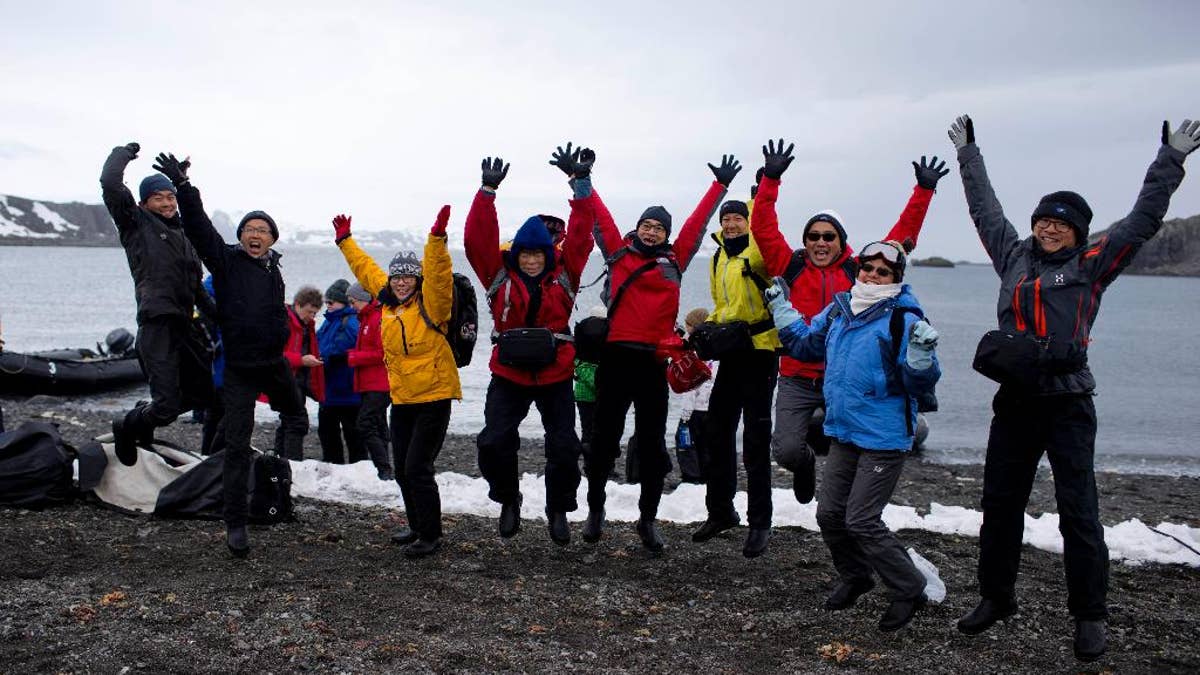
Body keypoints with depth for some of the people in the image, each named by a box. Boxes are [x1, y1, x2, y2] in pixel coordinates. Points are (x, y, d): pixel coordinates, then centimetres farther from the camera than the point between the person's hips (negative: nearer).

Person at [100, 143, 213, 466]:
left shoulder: (183, 233, 22)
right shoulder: (137, 222, 2)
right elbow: (110, 183, -13)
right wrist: (124, 151, 3)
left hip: (183, 326, 8)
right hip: (157, 325, -8)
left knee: (203, 394, 15)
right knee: (168, 407, -12)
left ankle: (145, 415, 36)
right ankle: (127, 426, 19)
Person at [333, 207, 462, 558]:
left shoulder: (430, 304, -10)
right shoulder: (388, 302, 9)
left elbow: (437, 275, -28)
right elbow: (366, 269, 24)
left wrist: (437, 238, -39)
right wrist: (345, 241, 32)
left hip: (434, 397, -8)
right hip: (402, 399, 8)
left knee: (417, 468, -9)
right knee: (402, 469, 15)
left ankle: (431, 536, 5)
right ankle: (418, 526, 32)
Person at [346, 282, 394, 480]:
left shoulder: (380, 318, -13)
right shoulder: (365, 319, 18)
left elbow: (383, 353, -19)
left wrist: (353, 357, -13)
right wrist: (348, 355, 8)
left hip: (380, 385, -10)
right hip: (370, 385, 10)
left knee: (365, 424, -14)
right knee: (378, 427, 13)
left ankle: (385, 471, -13)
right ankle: (385, 471, 20)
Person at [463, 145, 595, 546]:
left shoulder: (564, 274, -2)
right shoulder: (500, 275, -3)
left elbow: (580, 237, -8)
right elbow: (478, 240, -12)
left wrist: (580, 184, -14)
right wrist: (488, 191, -19)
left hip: (556, 377, 0)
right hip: (509, 376, 0)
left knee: (564, 447, 4)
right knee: (494, 442, -6)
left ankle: (558, 509, 25)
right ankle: (507, 500, 20)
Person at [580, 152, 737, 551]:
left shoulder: (675, 262, 11)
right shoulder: (619, 254, 8)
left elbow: (696, 225, 17)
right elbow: (600, 218, 7)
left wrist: (720, 186, 22)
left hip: (653, 361, 1)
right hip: (616, 356, -1)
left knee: (652, 443, 6)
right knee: (605, 437, 7)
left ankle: (648, 519, 19)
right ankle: (595, 509, 23)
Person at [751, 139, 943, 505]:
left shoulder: (857, 271, 3)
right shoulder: (792, 268, 1)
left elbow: (901, 237, 5)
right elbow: (763, 228, -5)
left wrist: (923, 191, 3)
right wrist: (770, 179, -12)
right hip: (797, 381, -1)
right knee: (786, 450, -11)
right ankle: (806, 463, 25)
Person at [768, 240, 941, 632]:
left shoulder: (904, 319, -15)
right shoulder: (838, 310, 6)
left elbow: (920, 385, -16)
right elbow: (806, 345, 23)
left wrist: (921, 353, -34)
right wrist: (781, 308, 18)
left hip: (884, 441, -7)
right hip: (843, 435, 7)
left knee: (861, 521, -6)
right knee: (829, 514, 12)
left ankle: (910, 591, 15)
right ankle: (855, 577, 37)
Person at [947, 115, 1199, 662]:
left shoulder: (1091, 265, 2)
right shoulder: (1014, 256, 11)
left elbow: (1142, 220, 2)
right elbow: (985, 209, 22)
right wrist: (967, 152, 30)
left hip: (1067, 402, -4)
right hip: (1014, 400, 4)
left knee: (1077, 510, -1)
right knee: (999, 503, 10)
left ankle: (1090, 617, 11)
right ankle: (996, 597, 25)